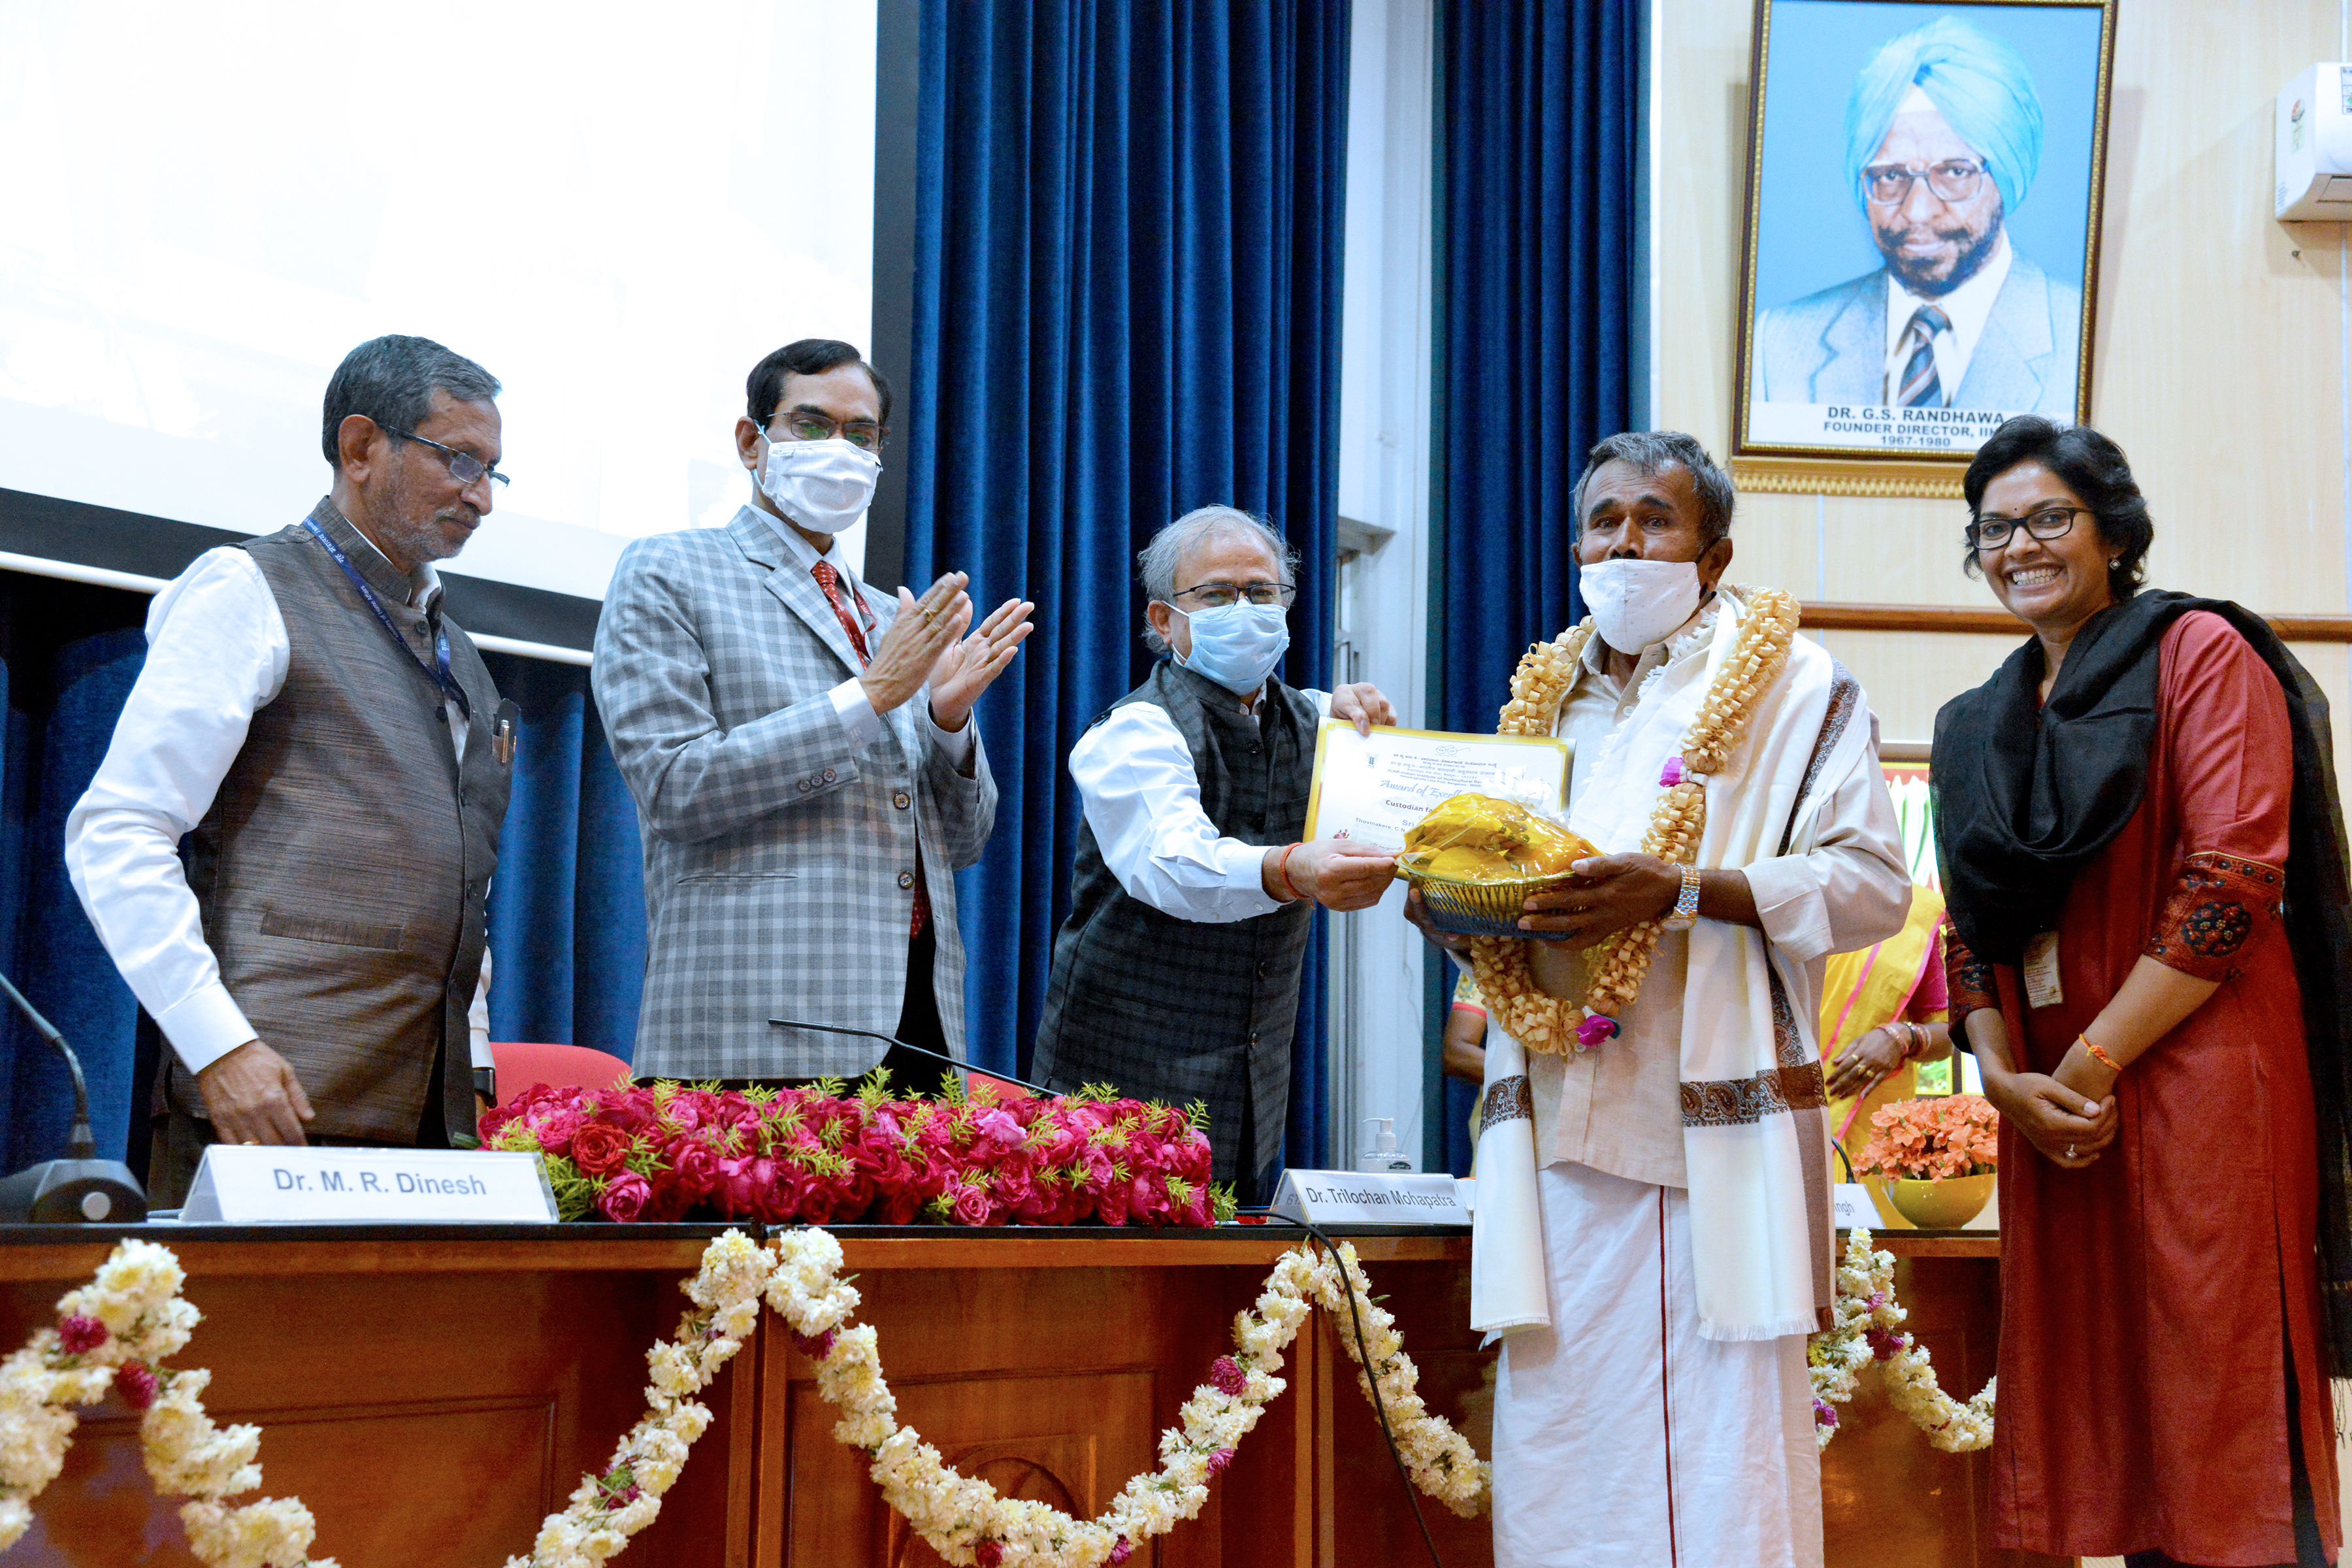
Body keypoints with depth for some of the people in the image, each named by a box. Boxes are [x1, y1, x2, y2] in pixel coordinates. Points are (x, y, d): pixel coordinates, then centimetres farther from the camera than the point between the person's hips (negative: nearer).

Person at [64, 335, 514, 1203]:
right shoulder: (248, 592, 1)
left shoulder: (453, 651, 24)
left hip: (426, 1115, 7)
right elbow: (114, 838, -8)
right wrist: (219, 1047, -17)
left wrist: (474, 1067, 15)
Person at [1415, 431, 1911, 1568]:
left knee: (1722, 1460, -6)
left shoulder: (1792, 687, 3)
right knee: (1553, 1452, 3)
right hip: (1559, 1122, 5)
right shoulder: (1546, 696, 21)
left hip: (1712, 1122, -5)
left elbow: (1871, 884, -6)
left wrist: (1680, 892, -18)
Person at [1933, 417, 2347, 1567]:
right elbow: (1974, 933, 14)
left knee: (2218, 1404, -7)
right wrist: (2003, 1077, -4)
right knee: (2105, 1422, 8)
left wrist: (2095, 1061, -13)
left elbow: (2232, 886, -11)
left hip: (2198, 1084, -6)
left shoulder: (2200, 654, -2)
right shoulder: (1978, 726, 17)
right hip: (2052, 1114, 6)